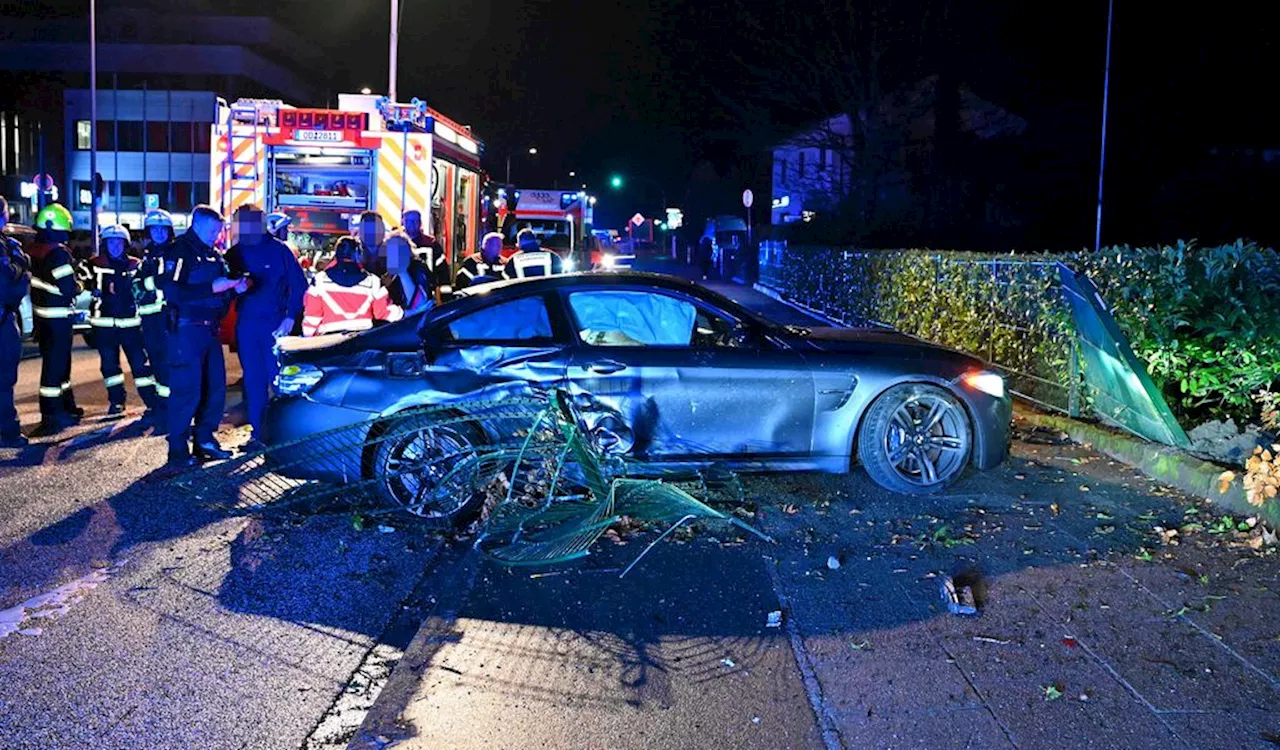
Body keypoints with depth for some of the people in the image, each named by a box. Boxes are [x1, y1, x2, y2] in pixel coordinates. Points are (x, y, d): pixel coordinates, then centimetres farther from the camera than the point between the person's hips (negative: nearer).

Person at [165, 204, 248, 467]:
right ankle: (178, 449, 1)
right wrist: (213, 287, -22)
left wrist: (236, 285, 3)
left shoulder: (212, 254, 17)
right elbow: (175, 293, -21)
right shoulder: (179, 251, -10)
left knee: (216, 386, 12)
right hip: (186, 329, -9)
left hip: (210, 328, 9)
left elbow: (222, 282, 26)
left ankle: (204, 440, 24)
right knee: (186, 390, -7)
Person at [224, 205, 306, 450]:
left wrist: (290, 317, -10)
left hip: (275, 324, -4)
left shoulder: (278, 250, -3)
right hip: (246, 324, 4)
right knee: (253, 381, 8)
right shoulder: (234, 254, 9)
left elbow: (298, 285, -4)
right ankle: (257, 434, 14)